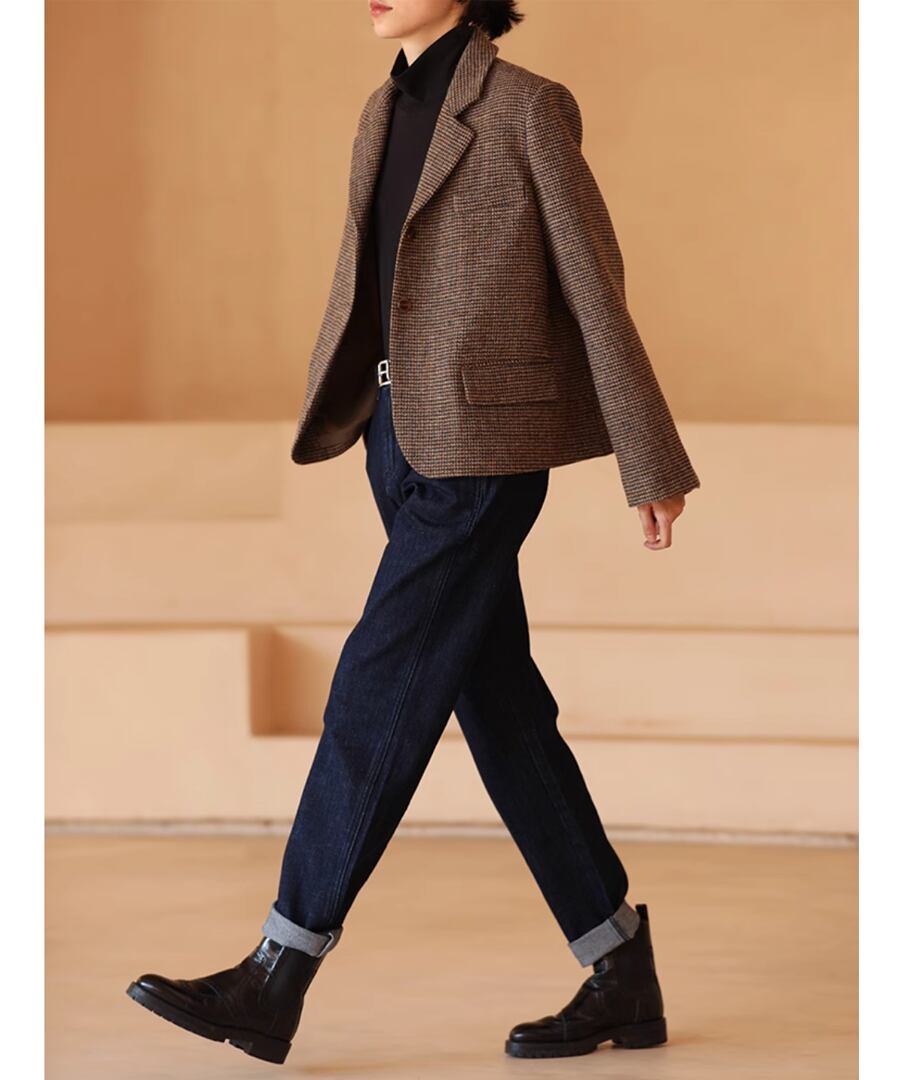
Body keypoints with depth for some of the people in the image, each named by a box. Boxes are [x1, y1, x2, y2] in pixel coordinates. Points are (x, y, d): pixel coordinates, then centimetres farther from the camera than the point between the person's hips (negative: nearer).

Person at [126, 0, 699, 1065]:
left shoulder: (528, 110, -8)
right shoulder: (386, 114, 14)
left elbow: (596, 288, -7)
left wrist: (652, 466, -6)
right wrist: (319, 431, 16)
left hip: (483, 449, -8)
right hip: (404, 440, 8)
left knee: (378, 694, -8)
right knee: (501, 711, 8)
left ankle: (275, 983, -3)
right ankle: (624, 979, 15)